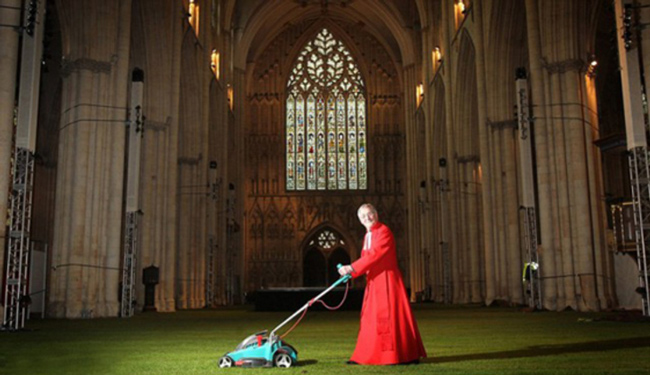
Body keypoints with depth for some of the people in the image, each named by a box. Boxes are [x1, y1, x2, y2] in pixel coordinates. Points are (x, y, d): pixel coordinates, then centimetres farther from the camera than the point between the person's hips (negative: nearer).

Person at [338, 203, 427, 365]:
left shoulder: (384, 232, -12)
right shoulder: (368, 236, 15)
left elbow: (374, 255, -23)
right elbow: (366, 258, 13)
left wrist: (352, 267, -25)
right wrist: (350, 272, -2)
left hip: (387, 281, -9)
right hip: (374, 282, 9)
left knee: (390, 316, -5)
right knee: (371, 319, 10)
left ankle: (406, 355, 5)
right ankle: (367, 356, 16)